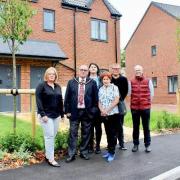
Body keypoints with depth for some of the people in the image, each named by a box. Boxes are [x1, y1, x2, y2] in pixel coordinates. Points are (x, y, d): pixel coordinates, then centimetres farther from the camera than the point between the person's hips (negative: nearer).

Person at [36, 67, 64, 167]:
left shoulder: (58, 87, 13)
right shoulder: (41, 86, -3)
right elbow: (38, 101, -10)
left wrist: (62, 114, 11)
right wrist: (42, 114, -17)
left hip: (56, 115, 6)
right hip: (46, 115, -6)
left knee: (53, 136, 8)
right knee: (49, 136, -6)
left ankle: (48, 155, 20)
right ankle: (51, 159, 0)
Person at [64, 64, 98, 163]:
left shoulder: (92, 83, 2)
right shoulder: (71, 82, 4)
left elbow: (95, 98, 3)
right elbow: (67, 97, 3)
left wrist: (94, 110, -2)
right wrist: (67, 111, -2)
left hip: (87, 112, 1)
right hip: (74, 111, 0)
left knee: (86, 133, 10)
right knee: (73, 133, 3)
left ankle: (84, 152, 25)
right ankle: (71, 154, 11)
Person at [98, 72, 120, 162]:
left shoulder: (114, 87, -2)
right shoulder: (100, 89, 11)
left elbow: (116, 100, -10)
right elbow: (99, 102, 9)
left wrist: (107, 110, -14)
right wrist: (102, 110, -10)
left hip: (113, 113, -4)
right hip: (104, 115, 4)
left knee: (113, 134, -1)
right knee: (108, 133, 11)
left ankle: (112, 152, 6)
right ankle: (109, 150, 21)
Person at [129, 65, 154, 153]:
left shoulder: (148, 81, 1)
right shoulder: (131, 82, 1)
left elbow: (151, 93, 6)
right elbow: (129, 93, 3)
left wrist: (147, 102, 7)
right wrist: (134, 102, 4)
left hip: (146, 107, 0)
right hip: (134, 108, 1)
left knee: (146, 127, 6)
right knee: (135, 127, 9)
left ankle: (147, 145, 17)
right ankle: (135, 144, 21)